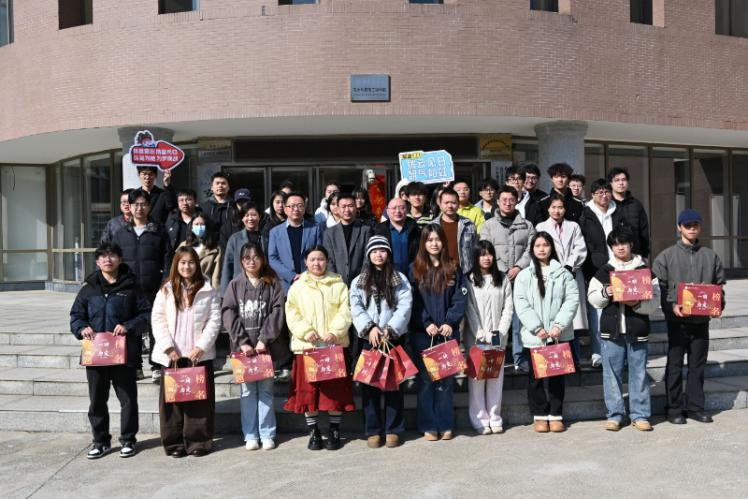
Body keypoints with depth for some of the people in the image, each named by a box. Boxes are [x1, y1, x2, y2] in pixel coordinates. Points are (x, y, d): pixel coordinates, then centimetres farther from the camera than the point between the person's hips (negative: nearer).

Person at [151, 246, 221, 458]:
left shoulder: (207, 290, 4)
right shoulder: (166, 290, 6)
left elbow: (214, 320, -1)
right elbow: (157, 319, 1)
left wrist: (201, 346, -10)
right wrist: (168, 347, -9)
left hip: (200, 355, -1)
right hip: (172, 355, 1)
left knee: (199, 397, 2)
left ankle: (198, 442, 12)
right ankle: (174, 442, 13)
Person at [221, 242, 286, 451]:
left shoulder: (272, 284, 6)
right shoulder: (235, 284, 7)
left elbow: (277, 312, -3)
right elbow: (228, 314, -1)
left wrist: (264, 340, -12)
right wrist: (242, 341, -11)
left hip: (266, 346, -1)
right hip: (242, 347, 1)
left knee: (266, 390, 4)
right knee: (248, 391, 5)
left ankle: (267, 434, 11)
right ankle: (250, 435, 12)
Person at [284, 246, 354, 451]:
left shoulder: (338, 285, 7)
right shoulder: (298, 286, 7)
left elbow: (345, 311, -1)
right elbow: (292, 314, 1)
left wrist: (335, 332, -15)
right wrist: (306, 331, -14)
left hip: (335, 345, 0)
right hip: (306, 346, 1)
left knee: (335, 389, 2)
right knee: (308, 390, 3)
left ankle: (334, 432, 15)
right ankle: (314, 433, 16)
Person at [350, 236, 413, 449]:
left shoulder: (400, 280, 7)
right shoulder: (359, 282, 9)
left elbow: (405, 306, -3)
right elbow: (356, 308, -1)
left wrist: (390, 329, -14)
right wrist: (369, 328, -16)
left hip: (394, 338, 0)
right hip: (368, 339, 1)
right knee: (369, 384, 2)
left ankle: (393, 430, 11)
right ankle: (372, 431, 10)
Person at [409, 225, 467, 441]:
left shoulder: (453, 269, 7)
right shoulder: (415, 269, 4)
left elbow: (461, 300, 2)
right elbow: (412, 302, -2)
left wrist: (450, 323, -11)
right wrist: (427, 324, -12)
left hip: (448, 332, 1)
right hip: (422, 334, -1)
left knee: (446, 380, 5)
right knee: (425, 379, 2)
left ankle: (445, 425, 14)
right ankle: (428, 426, 10)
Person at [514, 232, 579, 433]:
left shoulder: (563, 273, 6)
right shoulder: (524, 275, 4)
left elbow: (572, 299, -2)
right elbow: (521, 304, -4)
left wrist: (559, 325, -12)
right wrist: (537, 328, -13)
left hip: (559, 334, 1)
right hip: (534, 336, 0)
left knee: (557, 375, 6)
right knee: (536, 376, 5)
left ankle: (556, 415, 16)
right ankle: (540, 416, 15)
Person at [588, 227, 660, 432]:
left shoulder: (644, 271, 5)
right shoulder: (604, 271, 7)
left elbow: (654, 302, 0)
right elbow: (593, 299, 7)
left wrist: (637, 303, -17)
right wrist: (605, 293, -12)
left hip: (637, 330, 0)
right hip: (612, 330, 1)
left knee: (638, 372, 5)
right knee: (612, 373, 4)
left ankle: (640, 415, 16)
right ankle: (615, 415, 14)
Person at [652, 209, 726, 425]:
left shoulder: (711, 256, 9)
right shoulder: (666, 256, 0)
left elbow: (719, 285, 12)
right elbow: (659, 287, -4)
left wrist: (719, 305, -4)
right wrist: (672, 306, -17)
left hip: (701, 319, 3)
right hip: (677, 320, -3)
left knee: (698, 364, 10)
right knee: (675, 364, 4)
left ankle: (695, 406, 20)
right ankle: (674, 408, 13)